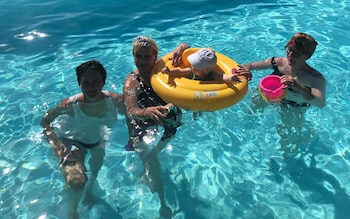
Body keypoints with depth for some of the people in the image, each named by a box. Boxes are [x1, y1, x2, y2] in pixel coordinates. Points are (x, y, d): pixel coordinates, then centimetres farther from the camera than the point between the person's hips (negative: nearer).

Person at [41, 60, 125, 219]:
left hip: (98, 139, 4)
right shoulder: (70, 105, -35)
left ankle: (89, 191, 64)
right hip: (73, 140, -3)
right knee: (77, 184, -19)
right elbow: (45, 121, -19)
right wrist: (57, 145, -29)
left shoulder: (114, 100, -31)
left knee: (96, 167, 28)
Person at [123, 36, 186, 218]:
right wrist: (148, 112, -59)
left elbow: (185, 47, -1)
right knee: (151, 163, -9)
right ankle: (162, 204, 11)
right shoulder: (132, 82, -20)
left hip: (170, 122, 4)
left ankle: (145, 175, 44)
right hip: (146, 129, -3)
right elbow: (131, 111, -36)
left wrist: (181, 48, -26)